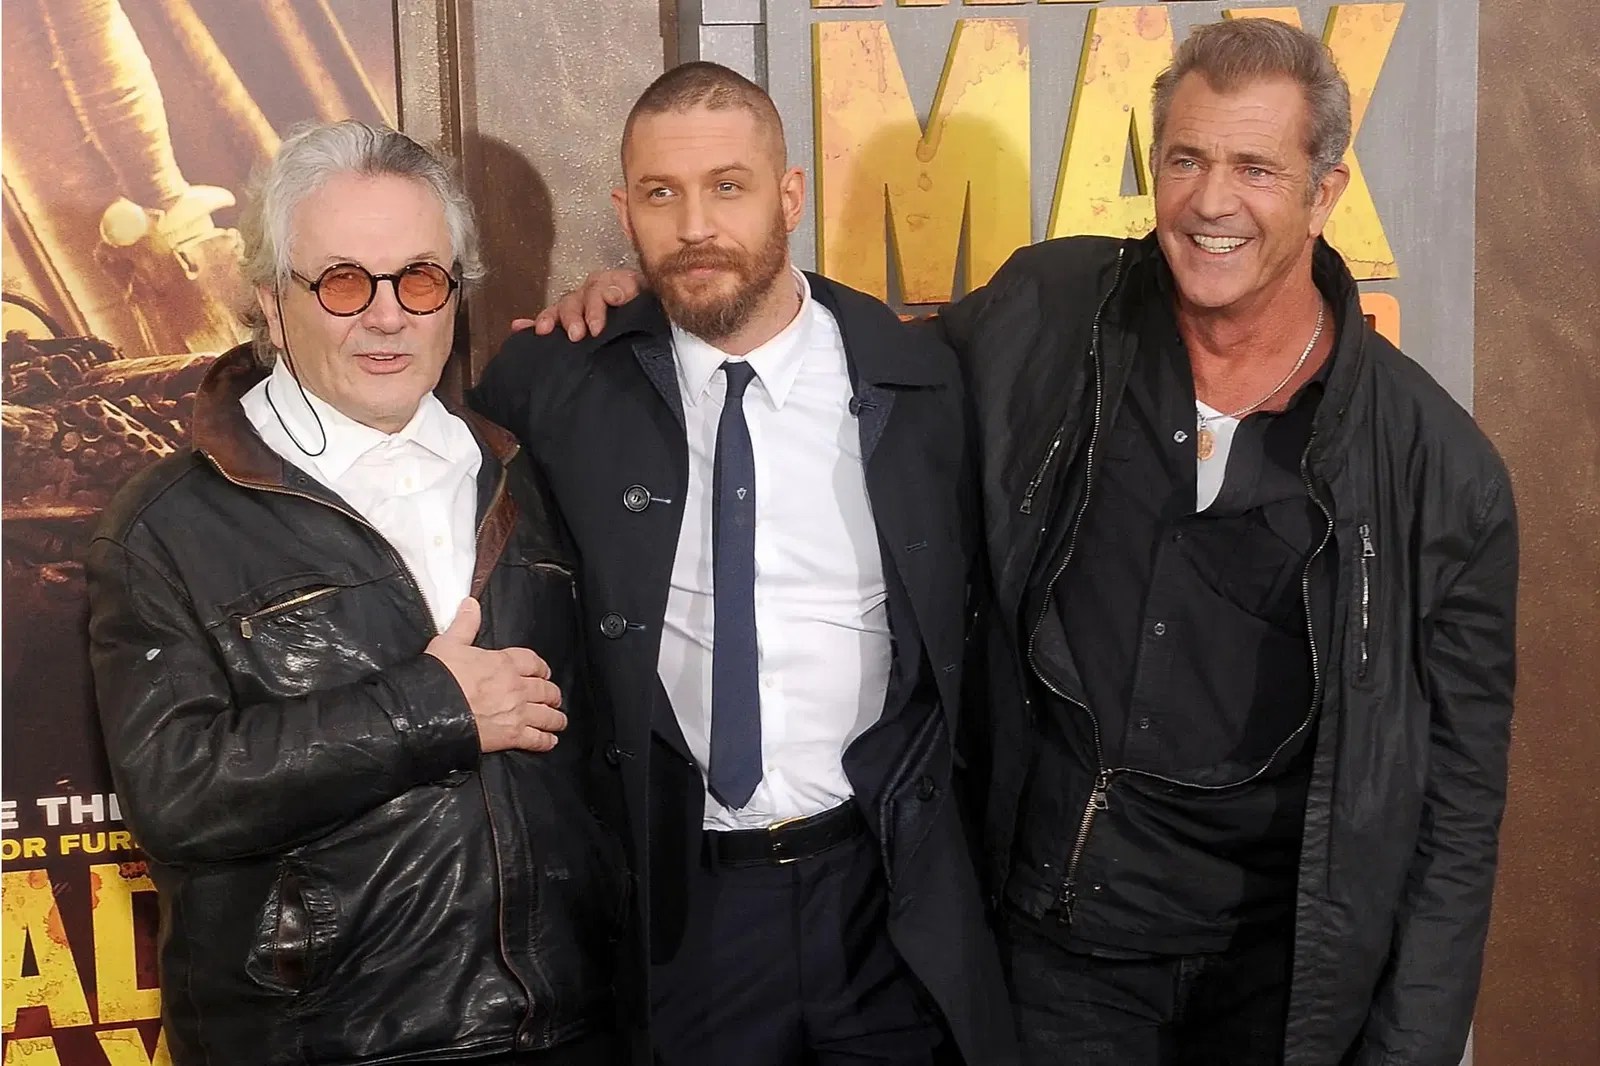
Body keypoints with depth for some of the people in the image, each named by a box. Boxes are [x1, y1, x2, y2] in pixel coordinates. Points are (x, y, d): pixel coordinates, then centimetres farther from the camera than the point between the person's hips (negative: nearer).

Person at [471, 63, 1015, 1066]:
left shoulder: (916, 379, -5)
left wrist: (924, 814, 6)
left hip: (885, 888, 0)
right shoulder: (566, 385, -6)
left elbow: (965, 609, 5)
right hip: (679, 896, 0)